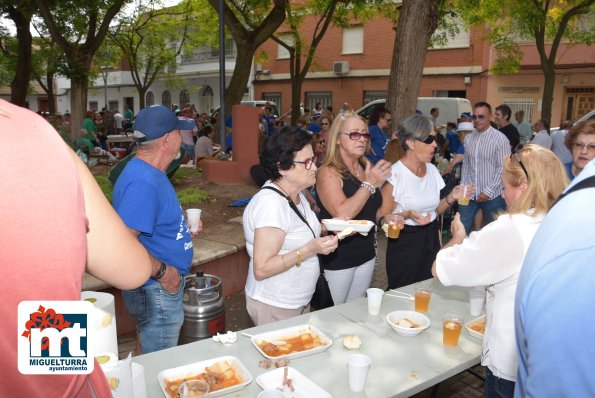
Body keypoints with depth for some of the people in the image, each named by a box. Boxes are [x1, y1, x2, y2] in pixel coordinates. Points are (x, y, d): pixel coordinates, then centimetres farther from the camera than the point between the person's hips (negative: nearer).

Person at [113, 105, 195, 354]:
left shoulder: (150, 172, 8)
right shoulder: (142, 182, -26)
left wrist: (182, 228, 10)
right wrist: (162, 272, -22)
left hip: (163, 287, 10)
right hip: (156, 291, -10)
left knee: (148, 362, 26)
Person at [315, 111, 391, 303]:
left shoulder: (367, 167, 6)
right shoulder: (328, 173, -15)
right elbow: (342, 214, -28)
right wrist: (369, 184, -22)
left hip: (367, 254, 7)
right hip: (338, 258, -6)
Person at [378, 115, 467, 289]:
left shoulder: (432, 170, 6)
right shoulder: (394, 174, -16)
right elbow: (382, 218, -13)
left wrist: (451, 198, 0)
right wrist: (407, 215, -28)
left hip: (431, 241, 6)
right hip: (404, 245, -6)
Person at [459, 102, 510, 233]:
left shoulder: (500, 139, -10)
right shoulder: (468, 138, 6)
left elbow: (503, 168, -12)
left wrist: (489, 191, -15)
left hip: (493, 195, -4)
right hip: (470, 194, 4)